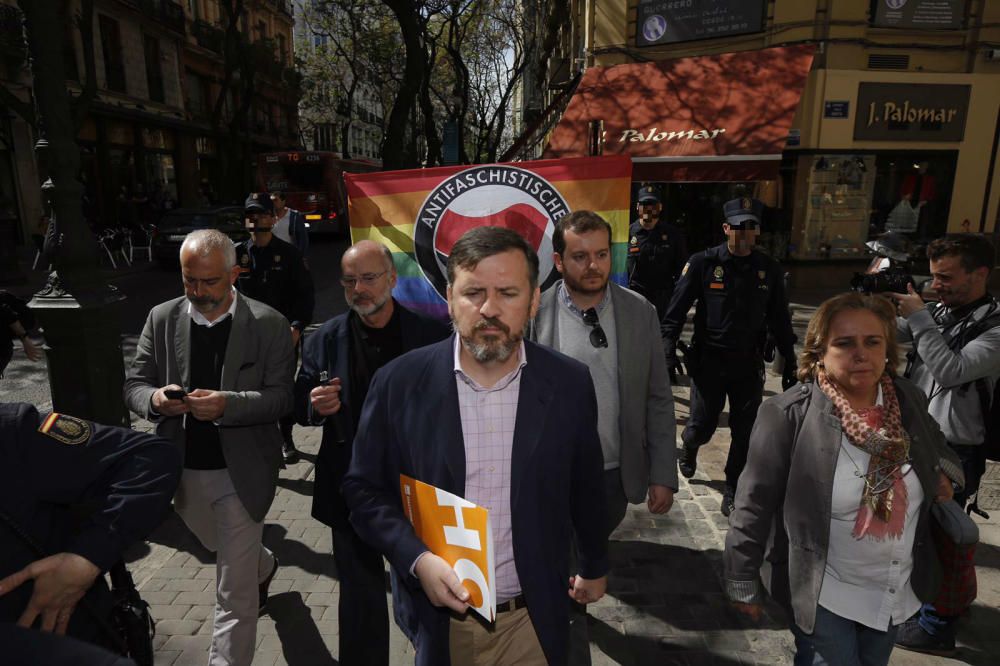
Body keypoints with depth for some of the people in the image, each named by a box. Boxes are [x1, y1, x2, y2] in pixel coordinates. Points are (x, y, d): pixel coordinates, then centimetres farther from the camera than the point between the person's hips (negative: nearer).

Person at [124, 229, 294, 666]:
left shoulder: (268, 324, -12)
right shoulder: (161, 319, -2)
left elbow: (282, 397, -15)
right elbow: (134, 385, 0)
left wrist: (228, 404, -32)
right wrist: (154, 399, -23)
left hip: (241, 470, -5)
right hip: (182, 468, 5)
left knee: (235, 593, 1)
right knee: (224, 550, 32)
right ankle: (264, 568, 63)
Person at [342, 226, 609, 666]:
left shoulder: (570, 383, -11)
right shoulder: (399, 382, -13)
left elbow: (585, 488, 3)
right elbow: (364, 489, -5)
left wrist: (594, 565, 15)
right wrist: (417, 559, -18)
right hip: (436, 617, 1)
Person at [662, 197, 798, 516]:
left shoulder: (769, 269, 3)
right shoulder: (703, 263, -7)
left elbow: (780, 320, 10)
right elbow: (677, 309, -7)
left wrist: (790, 362, 11)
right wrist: (668, 348, -16)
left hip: (749, 363, 3)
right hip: (708, 360, -2)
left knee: (745, 433, 5)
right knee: (701, 426, 6)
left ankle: (733, 492, 23)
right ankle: (689, 448, 43)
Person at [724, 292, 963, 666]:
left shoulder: (909, 401, -7)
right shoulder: (789, 415, -23)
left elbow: (937, 444, 15)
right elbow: (755, 505, -17)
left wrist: (944, 471, -8)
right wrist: (744, 581, -11)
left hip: (899, 590, 6)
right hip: (823, 594, -5)